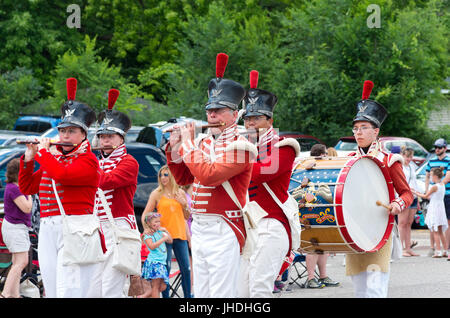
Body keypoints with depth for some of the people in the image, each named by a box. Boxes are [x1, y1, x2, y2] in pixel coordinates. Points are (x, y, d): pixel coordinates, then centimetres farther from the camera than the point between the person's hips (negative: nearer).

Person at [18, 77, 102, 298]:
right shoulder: (53, 159, 19)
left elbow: (62, 174, -22)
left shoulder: (88, 160, -4)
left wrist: (43, 152, -8)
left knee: (71, 290, -14)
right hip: (47, 230, 8)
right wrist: (28, 159, 8)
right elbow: (27, 188, 21)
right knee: (52, 289, 6)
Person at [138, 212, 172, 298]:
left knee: (163, 287, 3)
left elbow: (170, 241, 21)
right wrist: (163, 239, -15)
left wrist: (166, 231, 8)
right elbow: (152, 246, -19)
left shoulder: (160, 232, 17)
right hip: (153, 262, -8)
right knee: (156, 285, -13)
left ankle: (143, 296, 12)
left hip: (161, 263, 8)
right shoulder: (147, 235, -5)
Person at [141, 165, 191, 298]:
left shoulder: (180, 193, 11)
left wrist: (184, 205, -1)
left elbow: (187, 217, 17)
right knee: (165, 268, -8)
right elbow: (145, 215, 3)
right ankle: (166, 296, -3)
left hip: (180, 235, 3)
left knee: (186, 268, 2)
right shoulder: (156, 194, 2)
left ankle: (188, 296, 10)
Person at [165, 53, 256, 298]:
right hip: (198, 229, 8)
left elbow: (208, 176, -23)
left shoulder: (239, 147, -11)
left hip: (224, 231, -8)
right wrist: (174, 146, 8)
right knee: (201, 294, 10)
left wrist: (188, 143, -13)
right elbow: (182, 178, 20)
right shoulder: (203, 142, 14)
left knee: (222, 295, -8)